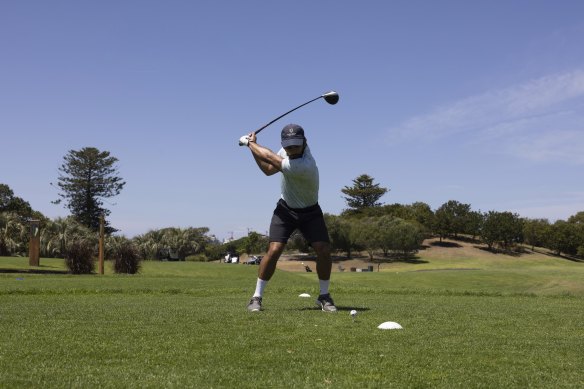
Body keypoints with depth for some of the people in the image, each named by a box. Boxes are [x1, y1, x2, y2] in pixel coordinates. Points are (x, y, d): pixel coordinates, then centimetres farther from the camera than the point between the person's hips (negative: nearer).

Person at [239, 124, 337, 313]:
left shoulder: (304, 166, -34)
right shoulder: (286, 151, -12)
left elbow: (270, 157, -28)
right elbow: (268, 169, 1)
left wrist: (249, 143, -13)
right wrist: (253, 146, -9)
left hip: (309, 212, -4)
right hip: (285, 208, 4)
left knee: (324, 250, -17)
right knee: (274, 250, -13)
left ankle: (324, 296, 4)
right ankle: (257, 296, -3)